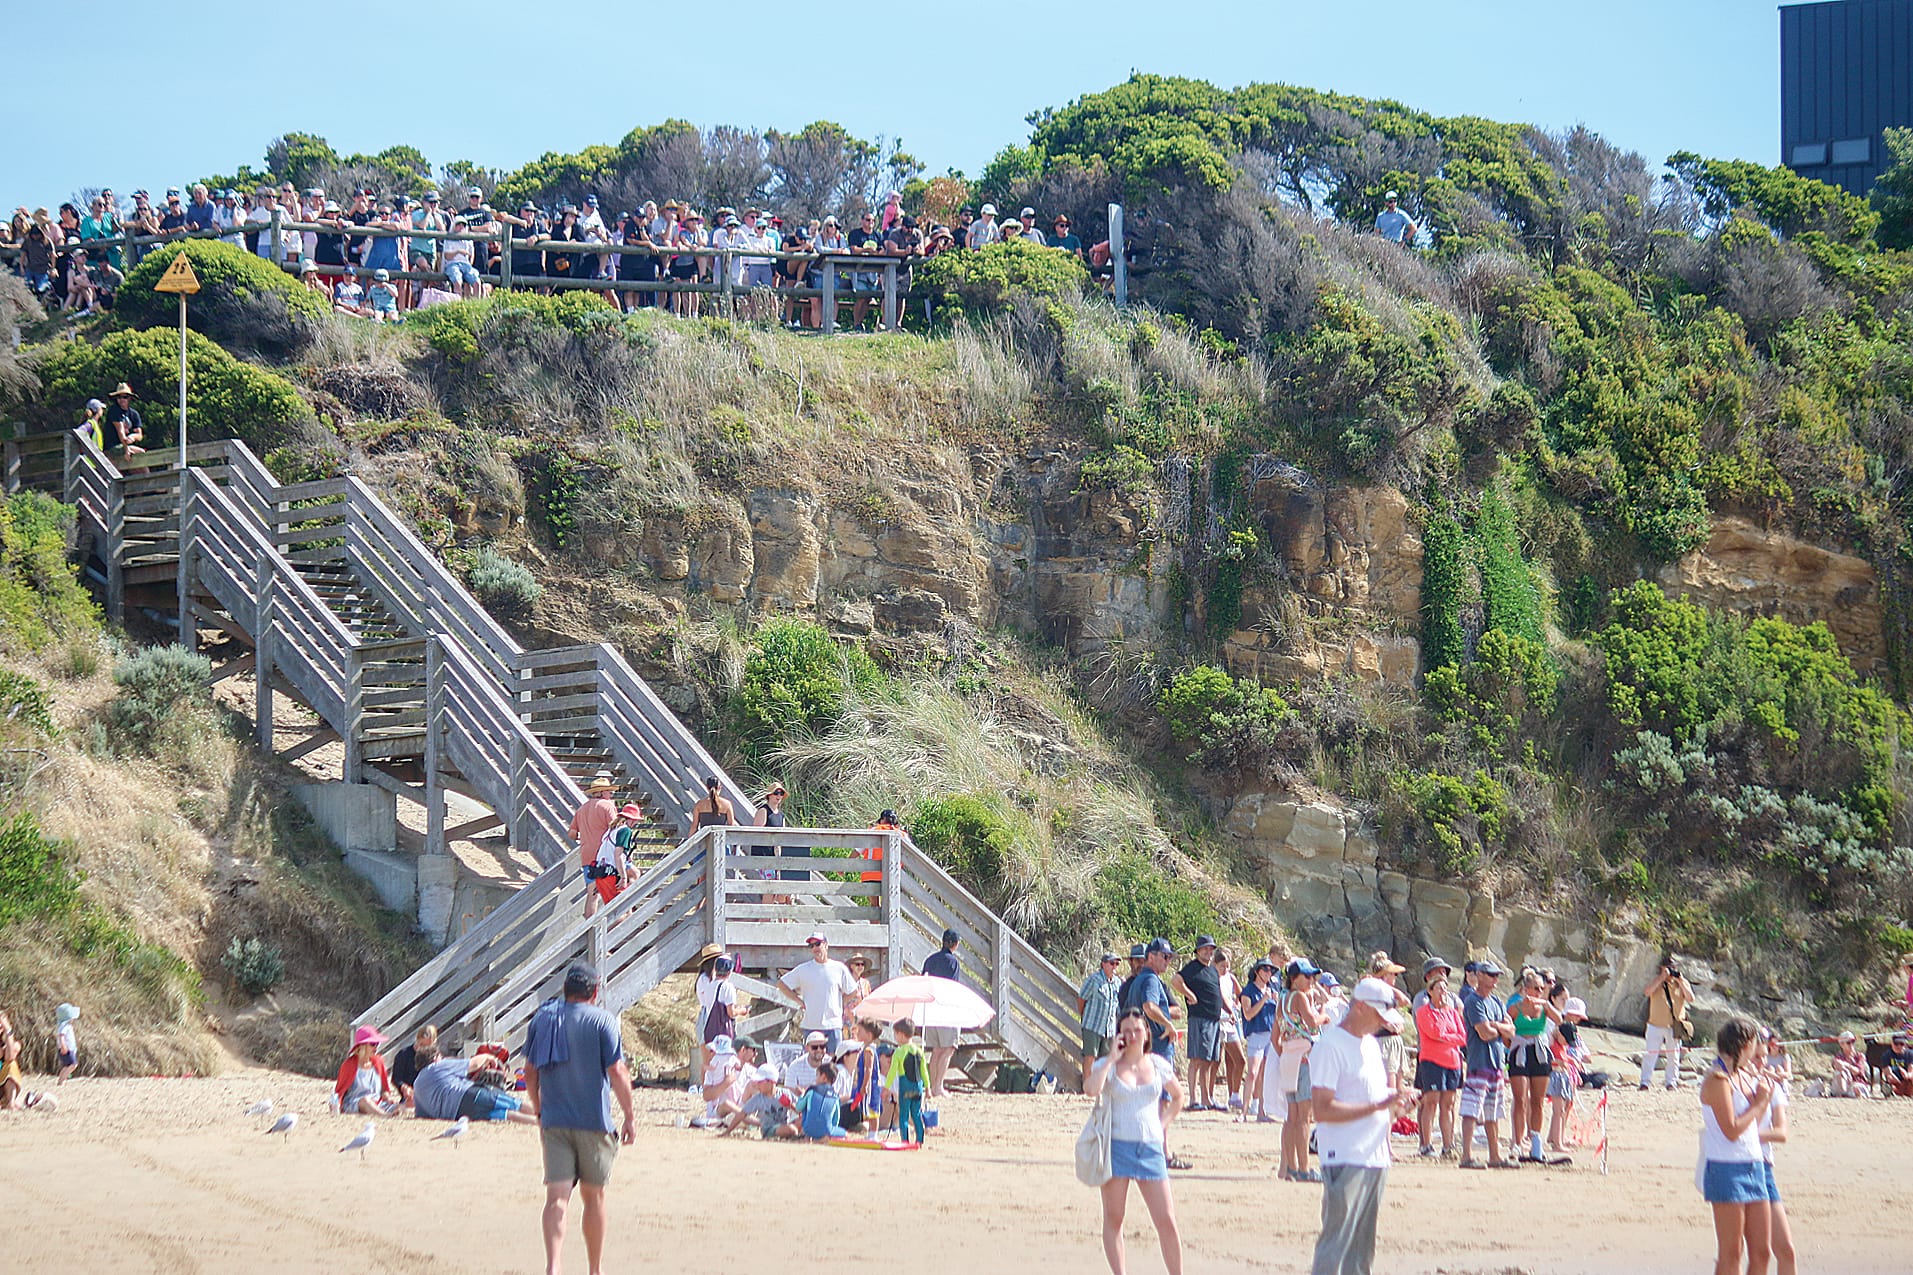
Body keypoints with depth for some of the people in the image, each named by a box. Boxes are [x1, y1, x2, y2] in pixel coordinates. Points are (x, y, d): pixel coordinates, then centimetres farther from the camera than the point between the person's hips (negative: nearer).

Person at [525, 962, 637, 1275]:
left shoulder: (541, 1019, 7)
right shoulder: (602, 1021, -6)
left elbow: (530, 1073, 12)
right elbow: (617, 1072, -11)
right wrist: (630, 1117, -5)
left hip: (553, 1121, 2)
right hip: (594, 1121, -2)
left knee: (556, 1197, -5)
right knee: (594, 1196, 11)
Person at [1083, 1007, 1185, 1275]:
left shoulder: (1158, 1065, 8)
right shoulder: (1108, 1065, 0)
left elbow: (1178, 1096, 25)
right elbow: (1091, 1089, -21)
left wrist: (1162, 1125, 11)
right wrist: (1113, 1058, -13)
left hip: (1150, 1147, 2)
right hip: (1116, 1145, -2)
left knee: (1166, 1220, -3)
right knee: (1113, 1219, 0)